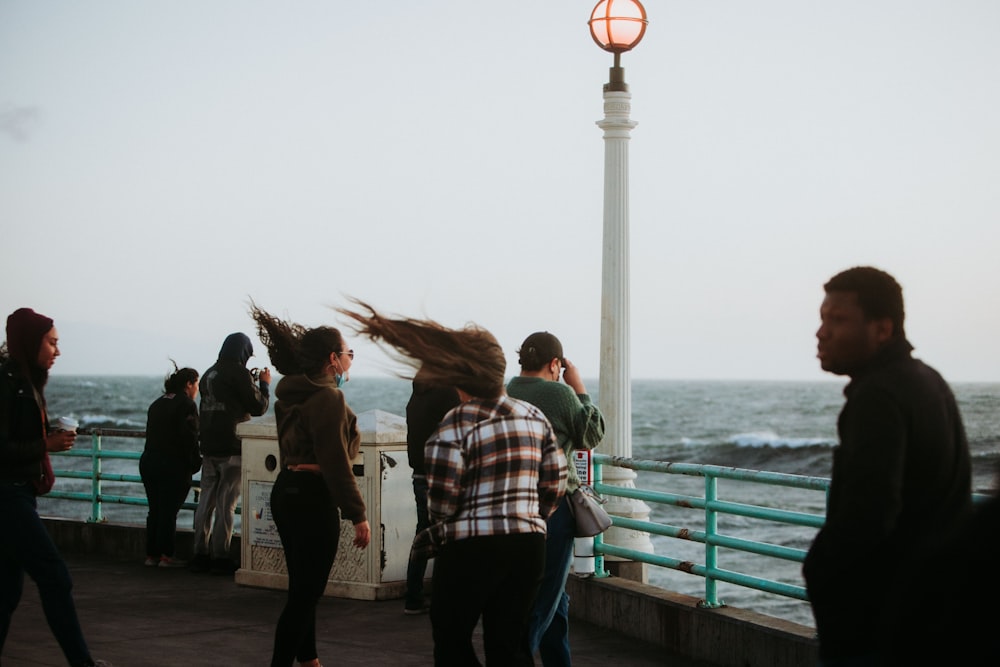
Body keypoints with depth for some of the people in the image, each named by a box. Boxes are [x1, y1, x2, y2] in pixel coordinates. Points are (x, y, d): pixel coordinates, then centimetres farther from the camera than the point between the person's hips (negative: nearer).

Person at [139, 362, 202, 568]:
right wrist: (195, 463, -8)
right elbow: (189, 438, -18)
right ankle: (166, 556, 0)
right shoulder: (186, 405, -11)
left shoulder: (157, 404, 15)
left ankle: (151, 555, 15)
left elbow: (152, 434, 15)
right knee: (169, 511, -2)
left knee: (155, 510, 13)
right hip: (173, 465, -7)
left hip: (148, 461, 7)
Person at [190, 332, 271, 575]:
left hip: (208, 446, 7)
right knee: (226, 503, -3)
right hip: (231, 447, -7)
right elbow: (259, 407, -7)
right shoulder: (238, 373, -11)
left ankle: (200, 554, 13)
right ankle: (220, 557, -2)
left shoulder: (209, 374, 12)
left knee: (206, 500, 10)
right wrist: (264, 384, 10)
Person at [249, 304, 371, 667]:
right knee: (305, 592, -5)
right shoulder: (329, 398, -17)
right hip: (314, 499, -10)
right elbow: (337, 463, -21)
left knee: (303, 586, 20)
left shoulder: (293, 395, 12)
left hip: (287, 491, 10)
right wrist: (358, 515, -18)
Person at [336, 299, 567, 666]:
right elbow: (555, 484, 7)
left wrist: (436, 533, 5)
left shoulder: (455, 427, -13)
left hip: (470, 550, -5)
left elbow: (442, 502, -15)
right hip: (528, 544, 5)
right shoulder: (534, 416, 5)